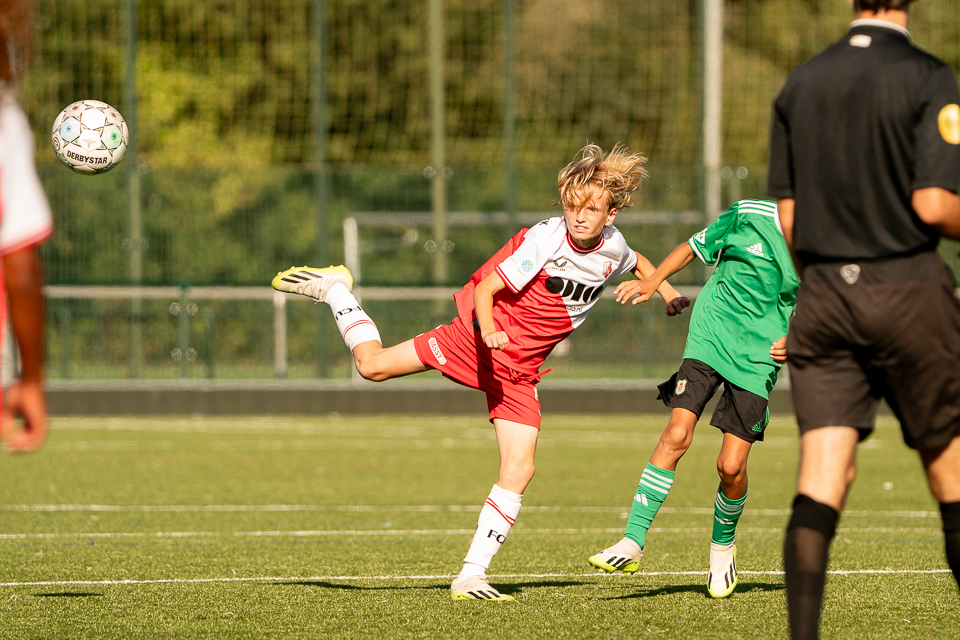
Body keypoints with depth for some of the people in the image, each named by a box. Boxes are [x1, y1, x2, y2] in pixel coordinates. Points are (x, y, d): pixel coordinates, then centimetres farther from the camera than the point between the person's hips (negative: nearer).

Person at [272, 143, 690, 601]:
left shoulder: (612, 247, -2)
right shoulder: (544, 241, -21)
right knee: (372, 364, -4)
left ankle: (471, 575, -6)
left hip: (520, 370, 4)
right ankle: (334, 290, 25)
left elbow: (636, 262, 25)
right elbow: (484, 289, -22)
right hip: (478, 339, -4)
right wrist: (489, 331, -41)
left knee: (519, 472, -10)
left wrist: (667, 291, 10)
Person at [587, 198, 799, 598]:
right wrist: (652, 282, 1)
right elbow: (696, 247, 10)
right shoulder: (748, 216, -5)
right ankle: (633, 542, -13)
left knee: (731, 466, -8)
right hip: (709, 337, 0)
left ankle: (722, 545, 22)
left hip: (759, 356, 0)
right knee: (677, 434, -18)